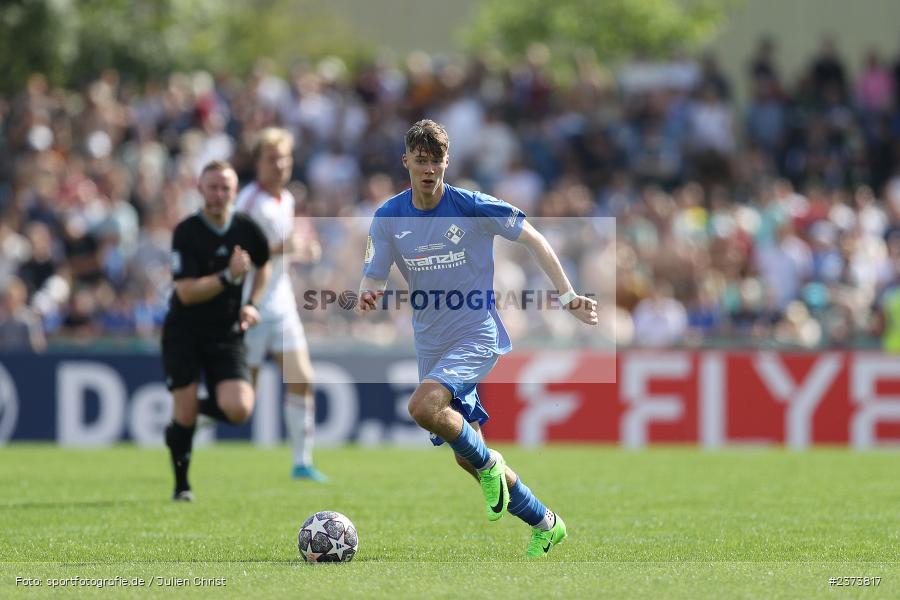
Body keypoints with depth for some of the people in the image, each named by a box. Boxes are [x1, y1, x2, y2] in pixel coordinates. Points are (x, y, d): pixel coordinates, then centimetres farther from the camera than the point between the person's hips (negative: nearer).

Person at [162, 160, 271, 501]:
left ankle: (202, 408, 18)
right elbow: (186, 292, -21)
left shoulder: (247, 229, -2)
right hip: (183, 334, -3)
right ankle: (181, 485, 16)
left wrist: (252, 303, 6)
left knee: (238, 410, -17)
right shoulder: (186, 233, -13)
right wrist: (229, 276, -30)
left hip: (227, 335, 3)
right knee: (185, 415, -6)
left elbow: (263, 266, 20)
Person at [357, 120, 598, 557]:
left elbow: (533, 240, -1)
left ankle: (488, 463, -5)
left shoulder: (473, 207, -12)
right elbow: (374, 278, -1)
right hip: (431, 343, 5)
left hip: (477, 335, -5)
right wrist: (367, 297, -25)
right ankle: (545, 523, 24)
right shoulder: (389, 217, -2)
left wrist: (567, 296, -5)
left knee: (423, 406, -31)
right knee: (466, 457, 8)